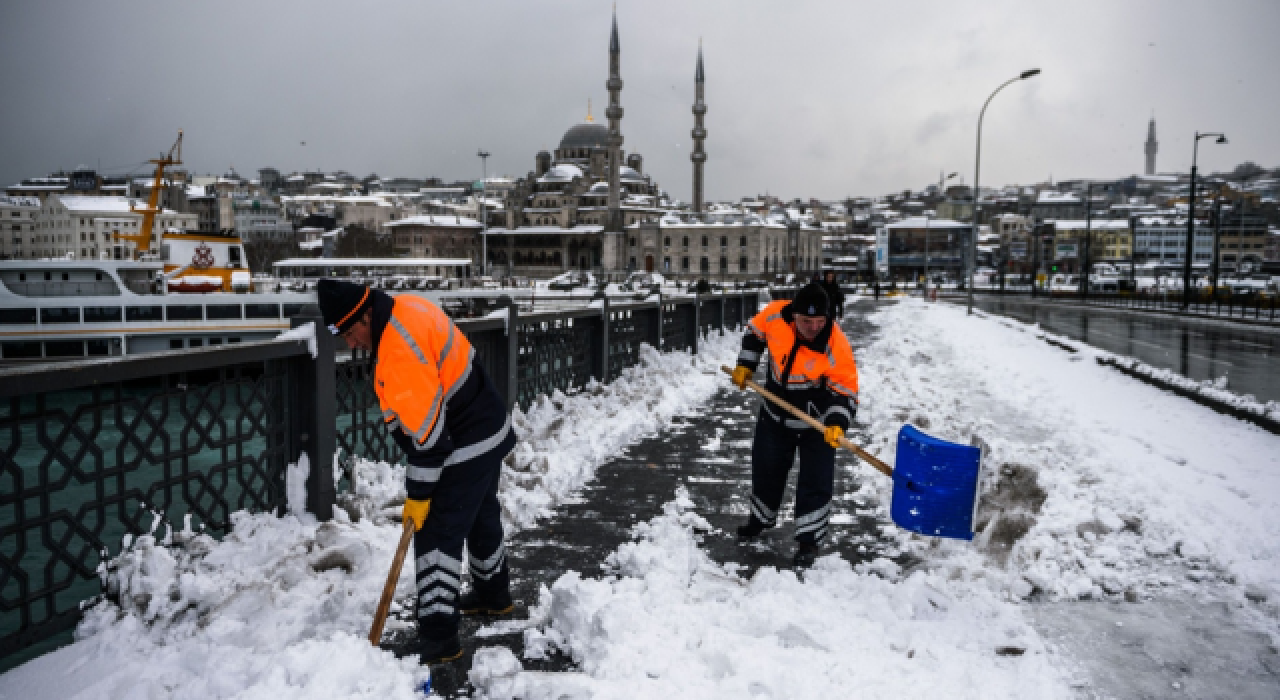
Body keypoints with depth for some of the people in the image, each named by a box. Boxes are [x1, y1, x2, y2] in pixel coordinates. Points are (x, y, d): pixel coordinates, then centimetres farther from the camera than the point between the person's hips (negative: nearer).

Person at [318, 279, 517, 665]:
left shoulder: (400, 349, -29)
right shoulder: (404, 307, 1)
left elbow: (426, 427, -26)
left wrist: (418, 493, -16)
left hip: (466, 445, -10)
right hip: (488, 429, 10)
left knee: (436, 533, -5)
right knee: (481, 516, 25)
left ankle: (437, 637, 1)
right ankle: (493, 594, 43)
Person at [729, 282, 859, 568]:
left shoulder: (837, 347, -30)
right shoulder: (776, 315, -22)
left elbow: (846, 392, -24)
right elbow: (755, 332, 1)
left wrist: (837, 424, -38)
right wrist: (745, 366, -1)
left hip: (817, 421, -4)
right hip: (776, 412, 4)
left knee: (816, 480, -2)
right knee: (766, 468, 20)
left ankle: (809, 539, 16)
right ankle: (761, 518, 45)